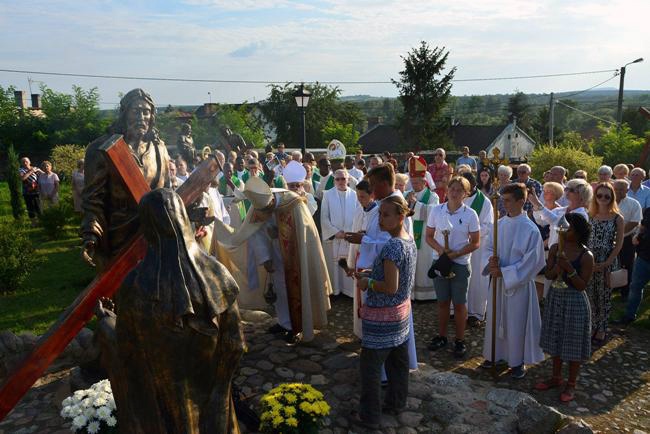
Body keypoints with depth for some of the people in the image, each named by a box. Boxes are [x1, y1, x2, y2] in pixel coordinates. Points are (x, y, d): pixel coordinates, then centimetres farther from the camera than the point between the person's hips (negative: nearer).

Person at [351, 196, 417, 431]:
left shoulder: (392, 246, -26)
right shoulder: (409, 241, 2)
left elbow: (391, 287, -27)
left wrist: (367, 283, -12)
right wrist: (371, 275, 8)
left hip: (382, 316, -9)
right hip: (401, 310, 9)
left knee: (369, 367, 5)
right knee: (398, 361, 22)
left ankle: (370, 417, 17)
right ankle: (396, 402, 38)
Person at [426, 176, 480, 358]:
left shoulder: (470, 214, -8)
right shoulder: (436, 210, -2)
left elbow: (475, 243, -5)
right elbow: (429, 236, 4)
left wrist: (456, 253, -17)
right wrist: (440, 249, -14)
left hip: (460, 263, -2)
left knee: (459, 303, 8)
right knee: (442, 301, 13)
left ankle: (460, 340, 23)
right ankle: (441, 336, 28)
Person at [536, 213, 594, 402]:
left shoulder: (586, 256, -15)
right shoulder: (555, 248, -2)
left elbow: (582, 285, -14)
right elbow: (548, 275, -2)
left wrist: (569, 269, -28)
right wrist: (558, 266, -21)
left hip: (574, 301, -5)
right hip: (555, 298, 5)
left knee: (573, 342, 8)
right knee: (556, 339, 17)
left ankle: (571, 384, 26)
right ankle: (556, 377, 35)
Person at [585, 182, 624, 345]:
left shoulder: (617, 218, -6)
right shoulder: (590, 216, 3)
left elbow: (619, 244, -6)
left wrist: (606, 263, -12)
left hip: (608, 262, -3)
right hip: (589, 261, 3)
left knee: (604, 296, 7)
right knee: (590, 295, 9)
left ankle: (602, 329, 22)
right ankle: (592, 325, 25)